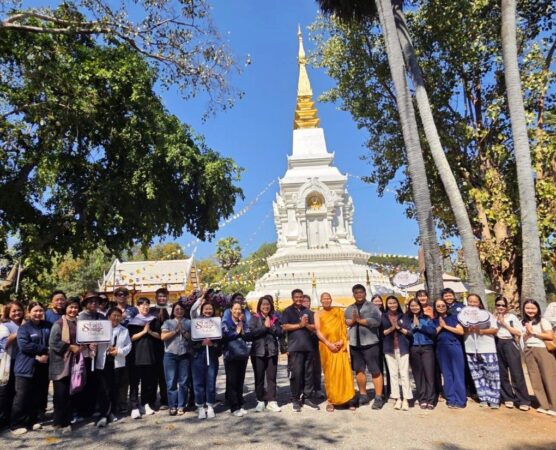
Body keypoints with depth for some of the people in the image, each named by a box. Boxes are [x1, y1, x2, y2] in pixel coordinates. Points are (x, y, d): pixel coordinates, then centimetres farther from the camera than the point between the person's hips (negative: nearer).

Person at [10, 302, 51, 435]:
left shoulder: (48, 326, 8)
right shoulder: (24, 328, -5)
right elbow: (24, 346, -16)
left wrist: (46, 354, -11)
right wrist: (44, 349, -16)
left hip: (42, 368, 4)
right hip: (26, 368, -4)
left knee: (38, 397, 9)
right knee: (22, 398, 0)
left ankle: (31, 421, 24)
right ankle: (16, 424, 12)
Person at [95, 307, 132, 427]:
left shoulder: (124, 330, 10)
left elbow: (129, 345, 5)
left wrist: (119, 351, -11)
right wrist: (107, 349, -24)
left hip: (118, 363, 3)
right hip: (103, 363, -3)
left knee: (115, 389, 10)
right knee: (104, 389, -6)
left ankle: (113, 412, 24)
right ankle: (103, 415, 1)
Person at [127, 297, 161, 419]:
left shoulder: (154, 320, 9)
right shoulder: (133, 321, 1)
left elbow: (159, 336, 5)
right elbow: (131, 337, -7)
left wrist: (150, 331, -11)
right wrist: (143, 331, -15)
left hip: (150, 354, 3)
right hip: (136, 355, -3)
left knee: (149, 381, 8)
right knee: (134, 381, -3)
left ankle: (145, 404, 19)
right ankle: (134, 407, 0)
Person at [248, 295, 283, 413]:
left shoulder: (275, 318, 9)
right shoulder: (254, 317, 1)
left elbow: (280, 332, 0)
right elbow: (252, 332, -13)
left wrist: (271, 326, -13)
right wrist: (265, 327, -11)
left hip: (272, 351, 2)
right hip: (258, 351, -2)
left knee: (271, 377, 4)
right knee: (259, 377, 5)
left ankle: (271, 401, 12)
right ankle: (260, 401, 16)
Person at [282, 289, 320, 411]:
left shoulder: (308, 312, 15)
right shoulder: (288, 311, 3)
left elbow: (314, 327, 11)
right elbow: (284, 327, -8)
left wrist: (306, 324, -9)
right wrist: (299, 325, -10)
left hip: (308, 346, 4)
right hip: (295, 347, -4)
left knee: (309, 373, 7)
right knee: (296, 373, -4)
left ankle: (308, 398, 16)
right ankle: (295, 399, 6)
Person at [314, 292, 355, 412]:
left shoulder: (339, 311, 10)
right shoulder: (318, 314, 6)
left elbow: (344, 328, 6)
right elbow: (318, 331, -2)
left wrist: (342, 341, -9)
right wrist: (328, 344, -13)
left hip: (340, 346, 1)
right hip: (326, 346, -1)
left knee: (345, 371, -2)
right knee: (329, 373, 1)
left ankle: (348, 398, 9)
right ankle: (331, 400, 8)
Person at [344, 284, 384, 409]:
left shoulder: (372, 307, -1)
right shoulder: (349, 309, 14)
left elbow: (377, 321, -16)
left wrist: (360, 320, -12)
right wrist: (353, 320, -12)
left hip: (370, 344, -5)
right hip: (355, 344, 5)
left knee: (375, 371, -2)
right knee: (359, 370, 12)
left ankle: (378, 398, 7)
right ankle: (363, 395, 25)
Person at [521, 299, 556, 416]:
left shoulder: (543, 321, 0)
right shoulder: (523, 323, 11)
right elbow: (523, 339, 12)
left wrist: (533, 332, -9)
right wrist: (527, 333, -7)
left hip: (542, 350, -4)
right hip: (528, 351, 4)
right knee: (535, 379, 6)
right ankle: (544, 405, 16)